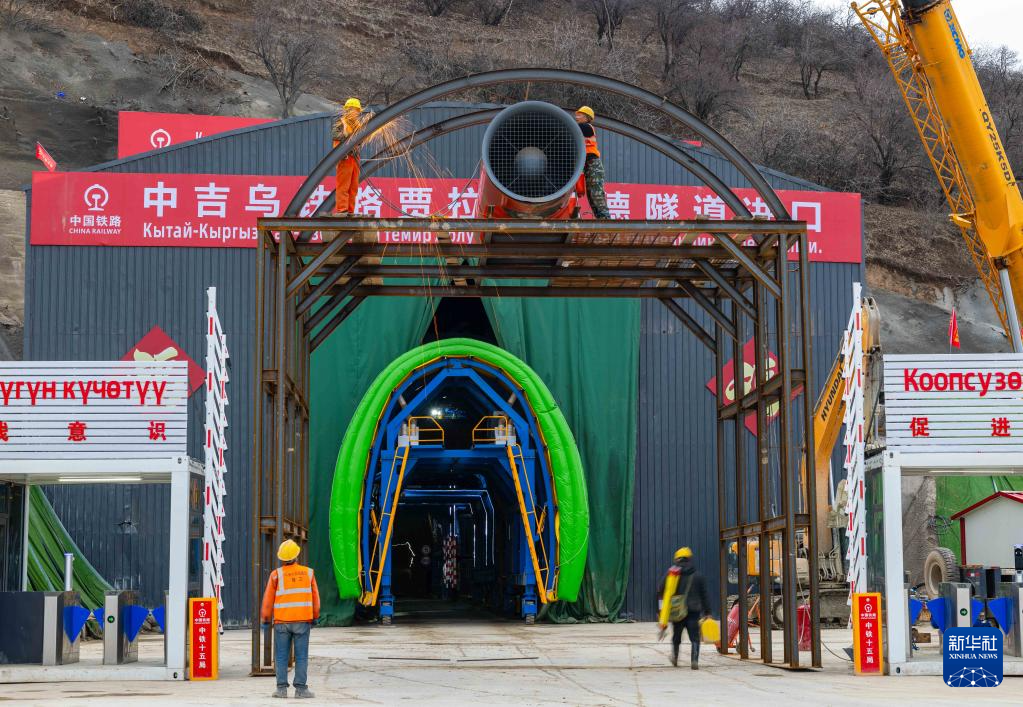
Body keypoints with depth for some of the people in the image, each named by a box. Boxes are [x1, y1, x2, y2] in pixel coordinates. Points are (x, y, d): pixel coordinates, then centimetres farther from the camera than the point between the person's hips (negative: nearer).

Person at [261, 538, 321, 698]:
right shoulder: (308, 573, 1)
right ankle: (300, 688, 0)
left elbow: (268, 599, 1)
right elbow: (315, 598, 7)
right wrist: (315, 616, 20)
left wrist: (265, 619, 14)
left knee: (281, 656, 6)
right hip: (302, 620, 0)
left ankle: (282, 688, 2)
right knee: (301, 656, 3)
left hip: (282, 621, 0)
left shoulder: (276, 574, -4)